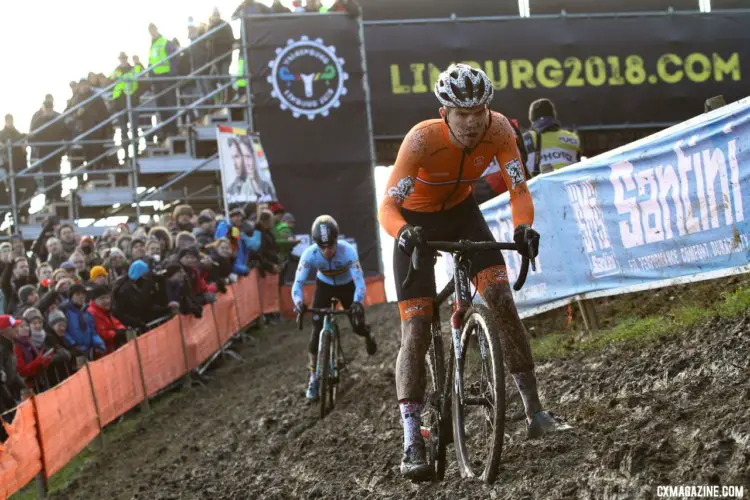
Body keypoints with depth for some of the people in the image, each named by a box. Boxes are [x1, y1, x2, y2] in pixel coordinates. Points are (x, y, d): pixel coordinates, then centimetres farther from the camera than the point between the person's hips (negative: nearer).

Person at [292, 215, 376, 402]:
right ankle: (313, 377, 0)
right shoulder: (309, 254, -33)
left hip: (347, 285, -1)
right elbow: (298, 283, -32)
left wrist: (357, 303, -55)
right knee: (317, 330, -12)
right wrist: (298, 302, -52)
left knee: (357, 326, -5)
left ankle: (368, 334, 36)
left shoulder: (348, 251, -37)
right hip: (324, 285, 1)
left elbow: (360, 282, -37)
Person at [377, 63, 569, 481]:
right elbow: (387, 206, -35)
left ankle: (534, 409, -9)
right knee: (416, 328, -12)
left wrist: (524, 226, -43)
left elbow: (518, 187, -23)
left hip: (461, 212, 3)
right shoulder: (422, 140, -34)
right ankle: (412, 442, -12)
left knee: (500, 295, -17)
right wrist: (403, 232, -57)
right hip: (417, 221, -3)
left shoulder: (498, 129, -25)